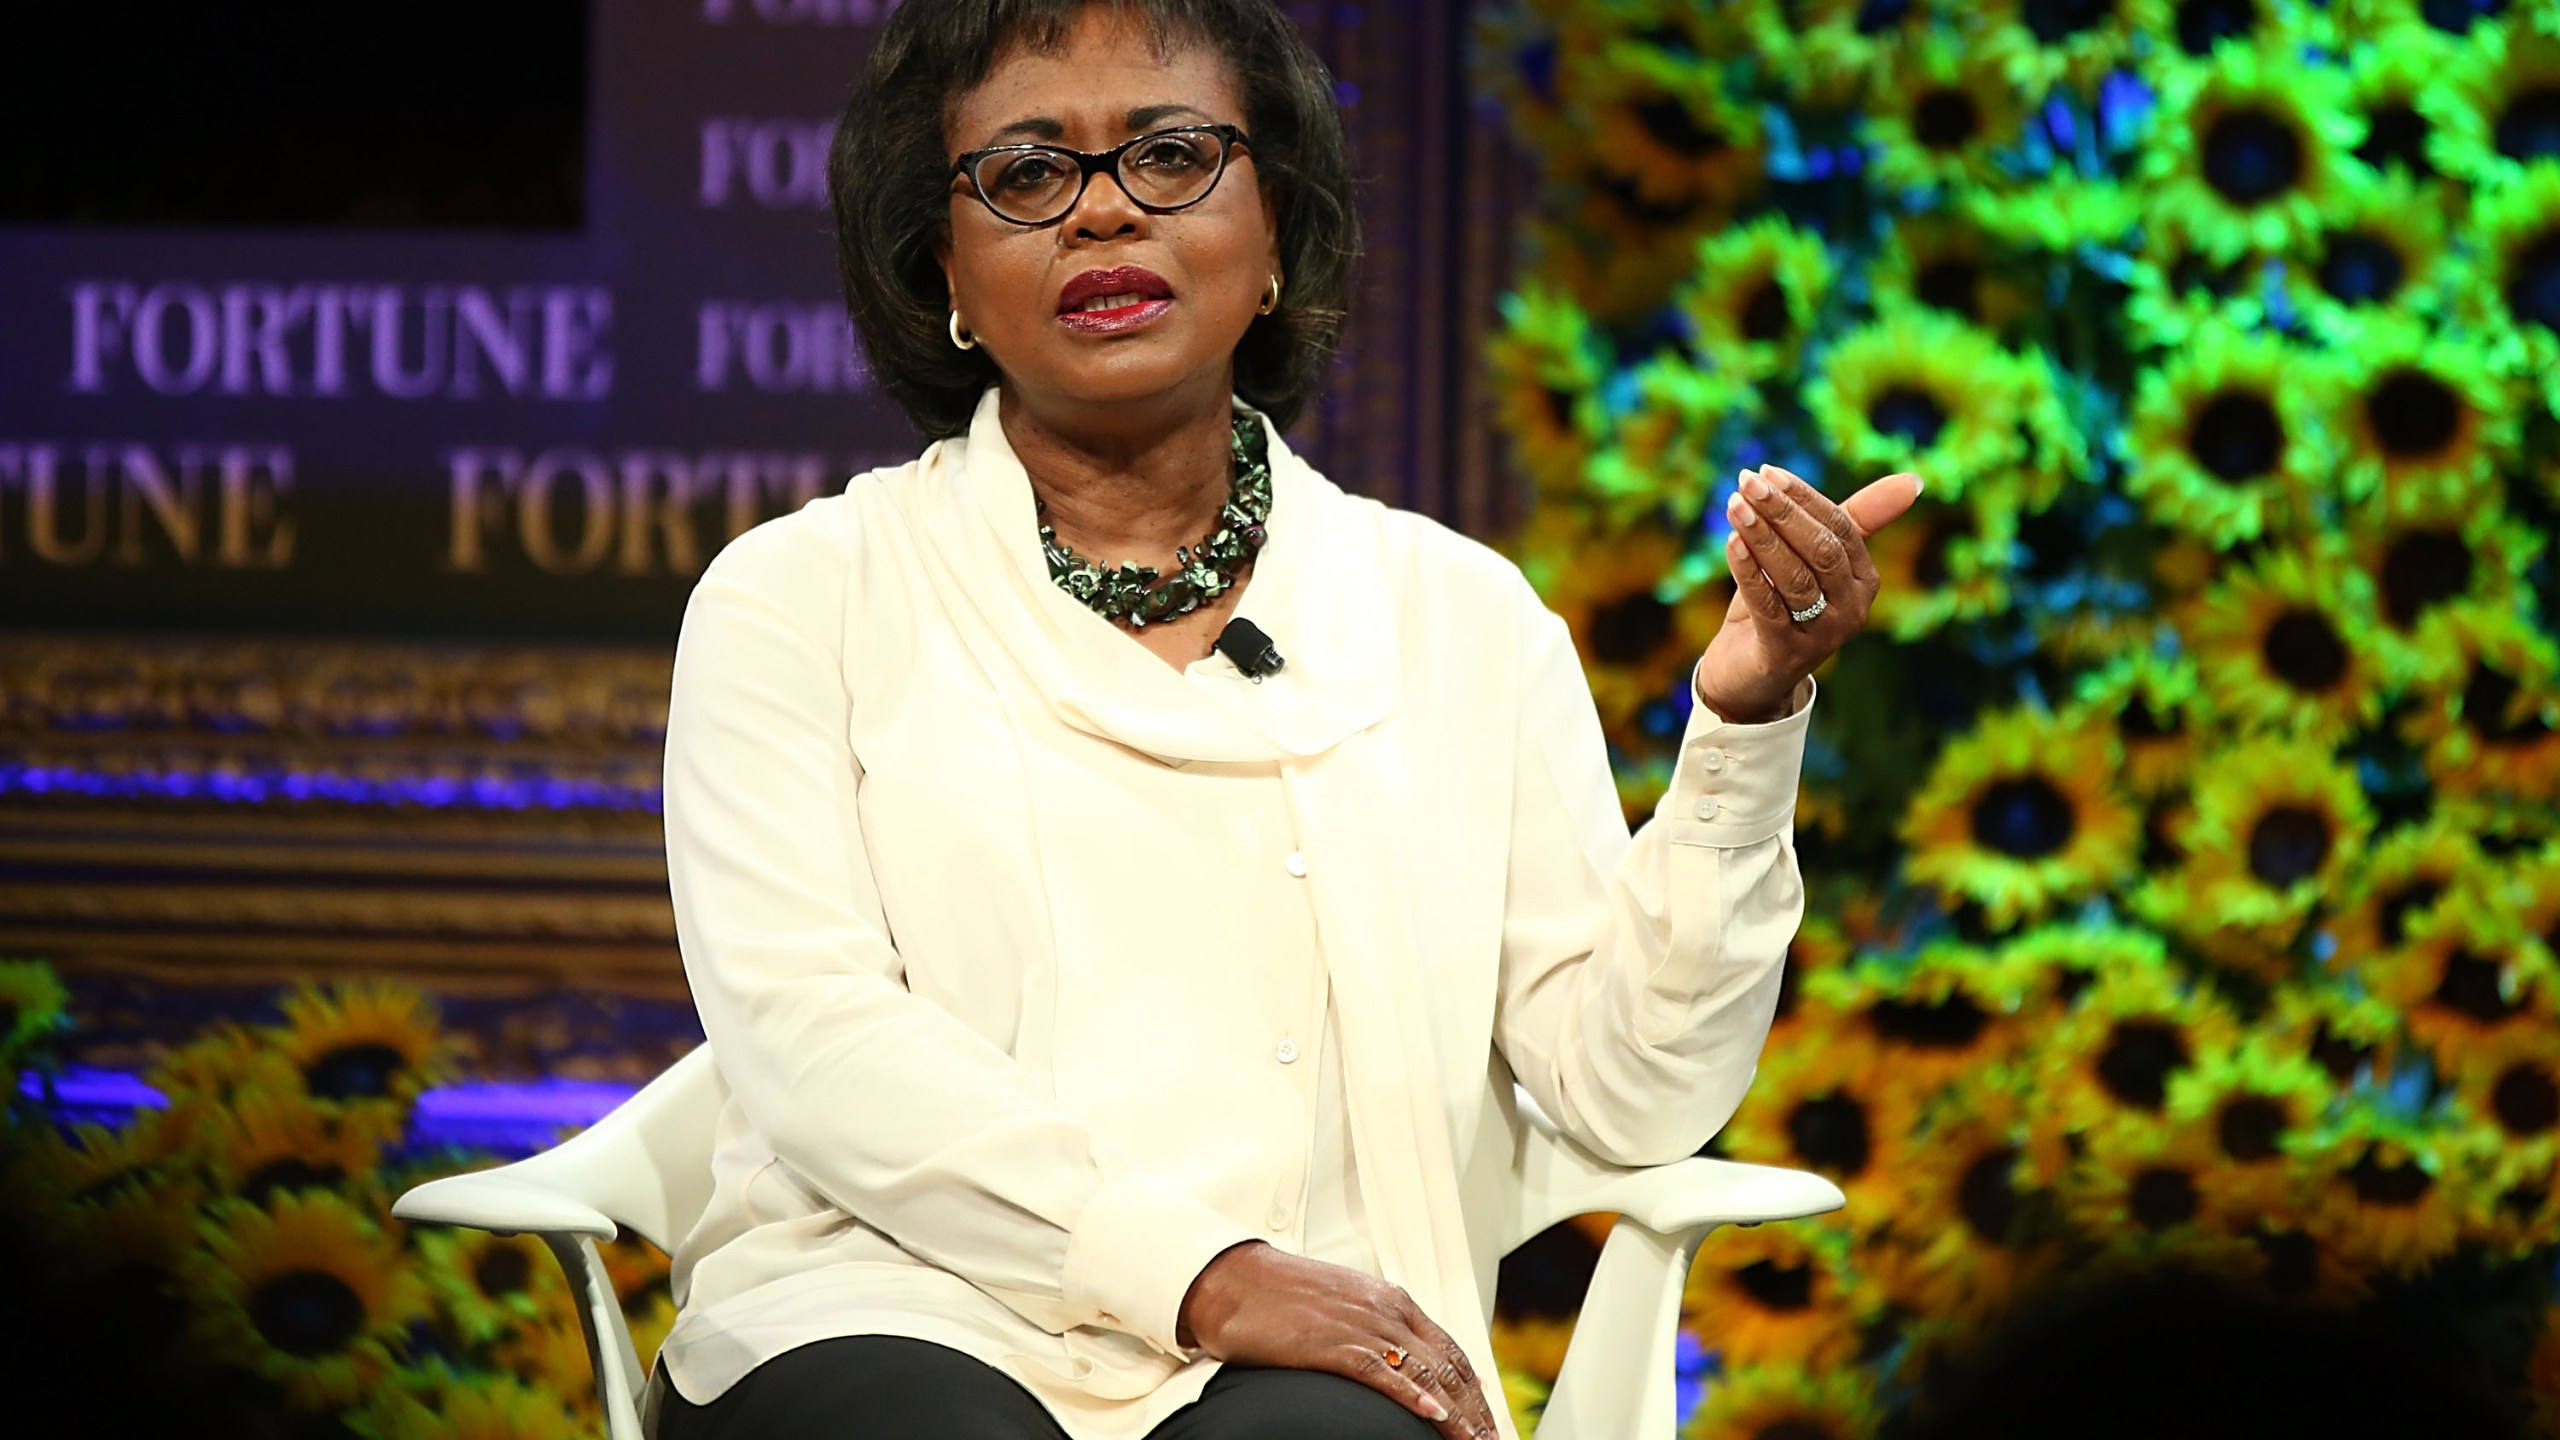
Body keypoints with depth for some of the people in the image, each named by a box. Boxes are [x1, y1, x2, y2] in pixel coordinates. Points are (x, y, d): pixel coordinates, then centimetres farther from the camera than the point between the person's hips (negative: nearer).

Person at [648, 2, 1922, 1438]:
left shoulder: (1458, 614, 15)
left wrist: (1747, 721, -5)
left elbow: (1633, 1096, 9)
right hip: (894, 1321, -1)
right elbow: (810, 1041, -4)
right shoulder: (797, 598, 10)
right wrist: (1201, 1273, -16)